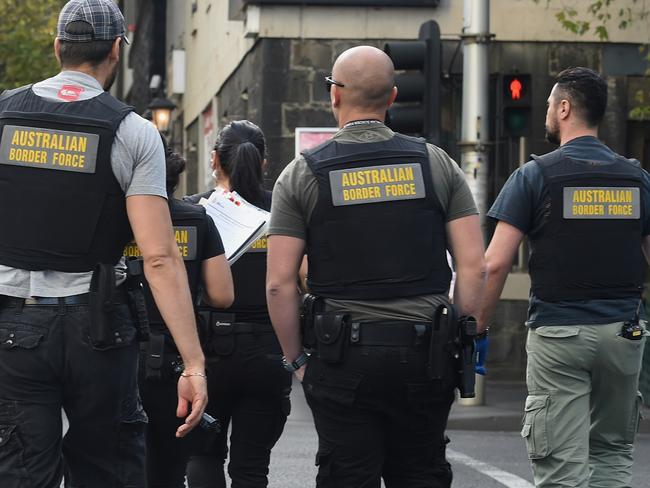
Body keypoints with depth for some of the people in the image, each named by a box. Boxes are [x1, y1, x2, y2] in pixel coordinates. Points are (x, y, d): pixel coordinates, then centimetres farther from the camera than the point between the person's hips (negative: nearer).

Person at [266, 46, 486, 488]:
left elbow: (280, 282, -5)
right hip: (424, 349, 2)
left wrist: (295, 356, 5)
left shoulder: (304, 173, 0)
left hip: (343, 355, -2)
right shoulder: (436, 164, 5)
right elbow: (474, 267, 0)